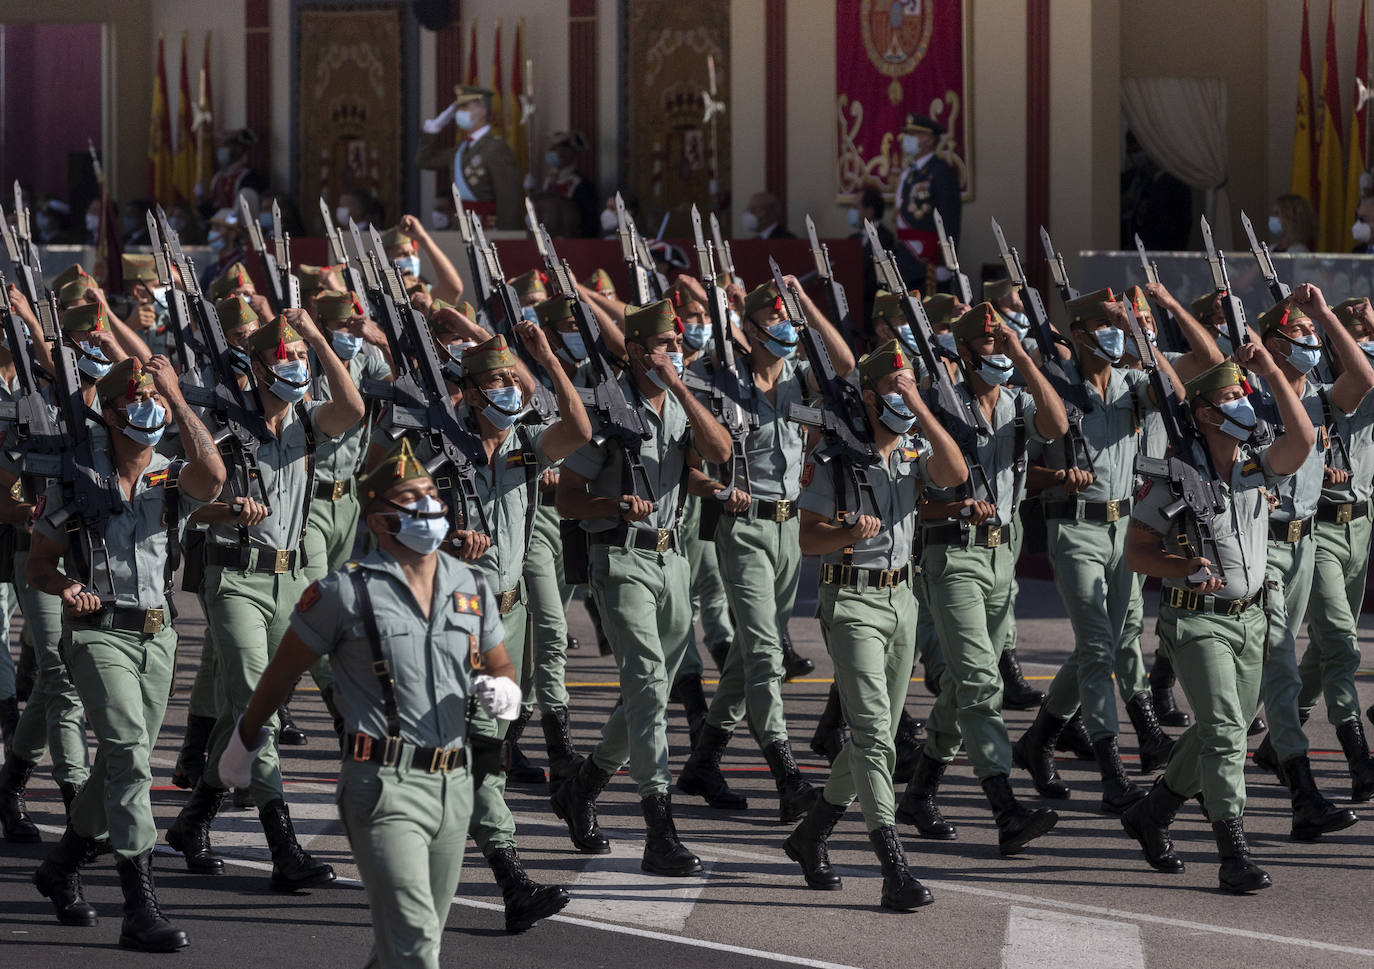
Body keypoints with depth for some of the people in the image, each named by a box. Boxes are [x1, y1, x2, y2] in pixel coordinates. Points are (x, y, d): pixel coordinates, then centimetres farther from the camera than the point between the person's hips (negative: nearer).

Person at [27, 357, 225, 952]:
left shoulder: (174, 480, 4)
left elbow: (213, 474, -22)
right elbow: (38, 567, 4)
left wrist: (175, 396, -18)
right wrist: (66, 585, -19)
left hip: (157, 634, 4)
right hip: (98, 632, -4)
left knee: (123, 762, 15)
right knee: (129, 753, -20)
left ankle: (61, 869, 39)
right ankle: (140, 908, -23)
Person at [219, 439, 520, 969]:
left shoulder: (472, 587, 10)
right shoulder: (347, 591, -6)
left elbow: (502, 669, 21)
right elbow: (283, 670, 6)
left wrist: (502, 692, -3)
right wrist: (245, 740, 15)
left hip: (453, 784, 6)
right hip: (384, 785, -6)